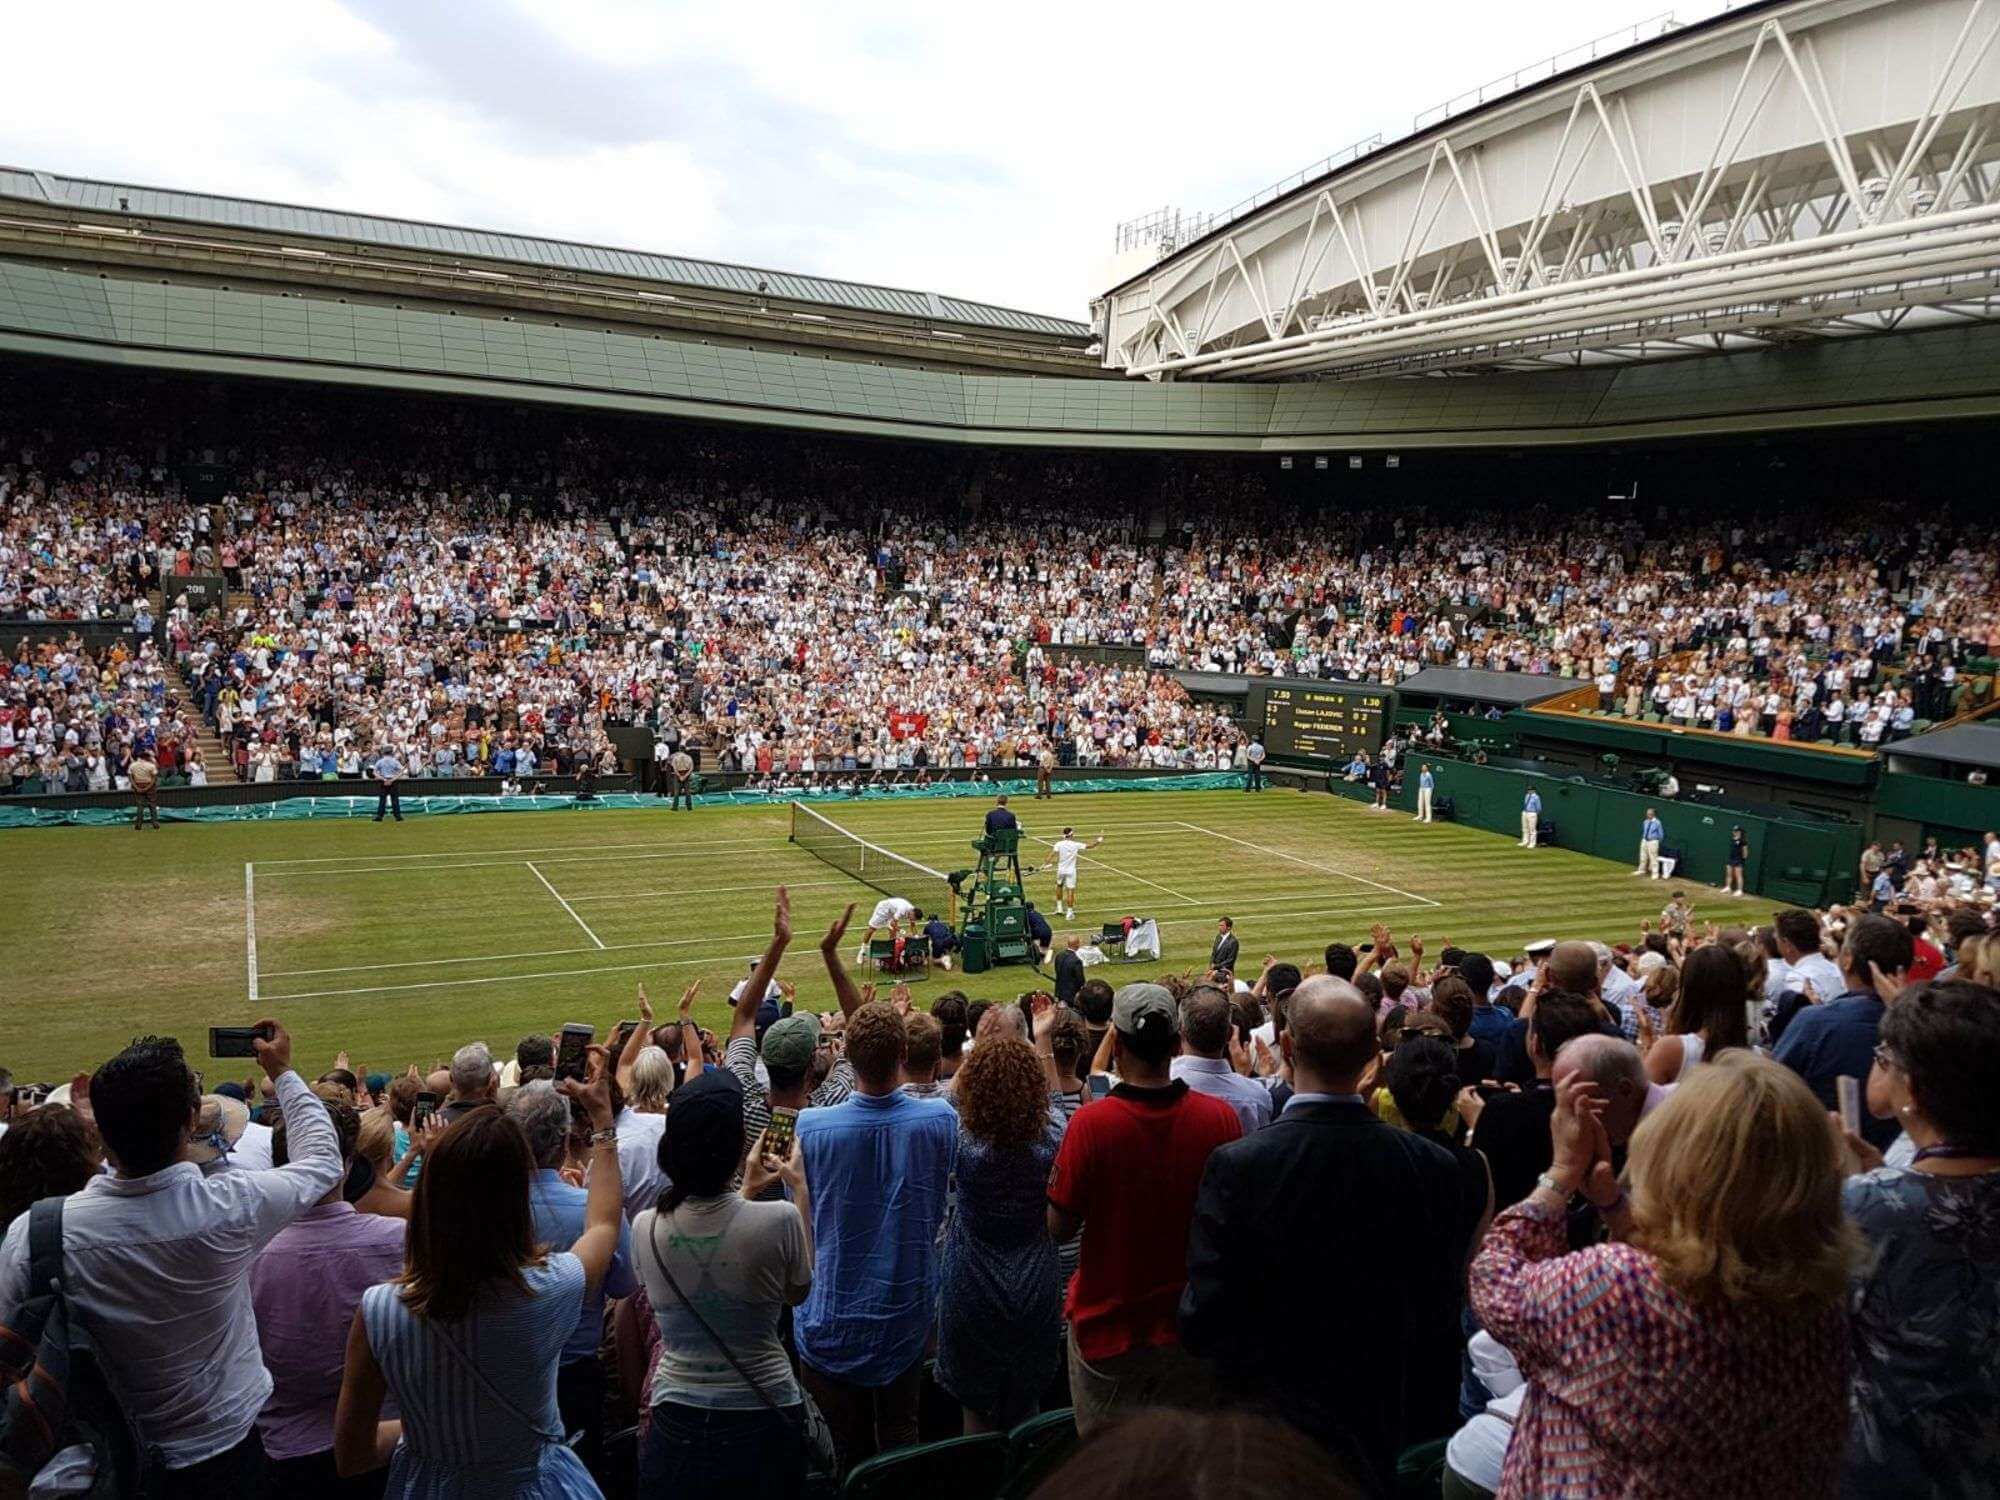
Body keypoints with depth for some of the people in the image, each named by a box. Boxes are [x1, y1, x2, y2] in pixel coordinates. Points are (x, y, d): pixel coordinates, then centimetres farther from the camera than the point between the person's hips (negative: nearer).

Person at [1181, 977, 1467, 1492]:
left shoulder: (1238, 1164, -23)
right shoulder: (1434, 1167, -15)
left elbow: (1201, 1322, -18)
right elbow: (1442, 1319, -5)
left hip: (1263, 1423, -2)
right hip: (1379, 1430, 3)